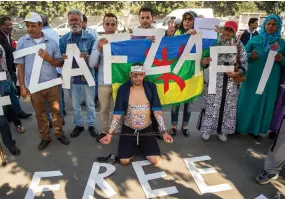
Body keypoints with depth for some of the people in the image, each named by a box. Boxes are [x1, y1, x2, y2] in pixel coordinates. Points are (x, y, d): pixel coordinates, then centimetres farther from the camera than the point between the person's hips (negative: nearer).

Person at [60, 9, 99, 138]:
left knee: (90, 104, 12)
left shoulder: (90, 38, -4)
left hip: (87, 76, -2)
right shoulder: (64, 39, 3)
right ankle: (79, 125, 34)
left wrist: (87, 57, -24)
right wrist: (63, 58, -17)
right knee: (75, 105, 15)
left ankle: (91, 125, 30)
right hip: (72, 77, 2)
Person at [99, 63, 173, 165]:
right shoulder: (123, 89, -10)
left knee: (154, 160, -10)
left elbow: (157, 110, -8)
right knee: (124, 161, -12)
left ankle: (141, 146, 22)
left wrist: (164, 131, -17)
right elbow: (118, 113, -9)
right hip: (128, 130, 0)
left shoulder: (151, 87, -7)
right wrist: (110, 133, -17)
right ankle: (133, 146, 22)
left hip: (147, 130, 1)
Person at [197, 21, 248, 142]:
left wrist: (237, 72, -15)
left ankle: (222, 130, 25)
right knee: (211, 104, 1)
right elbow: (205, 58, -3)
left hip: (231, 82, 3)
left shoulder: (239, 45, 4)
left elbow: (244, 63, 3)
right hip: (214, 80, -2)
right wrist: (204, 61, -26)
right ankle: (207, 129, 17)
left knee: (227, 106, 10)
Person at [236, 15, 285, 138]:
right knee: (247, 101, 5)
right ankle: (239, 127, 18)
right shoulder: (254, 39, 3)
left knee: (264, 103, 9)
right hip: (253, 77, -1)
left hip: (270, 79, 1)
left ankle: (255, 129, 24)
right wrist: (250, 56, -15)